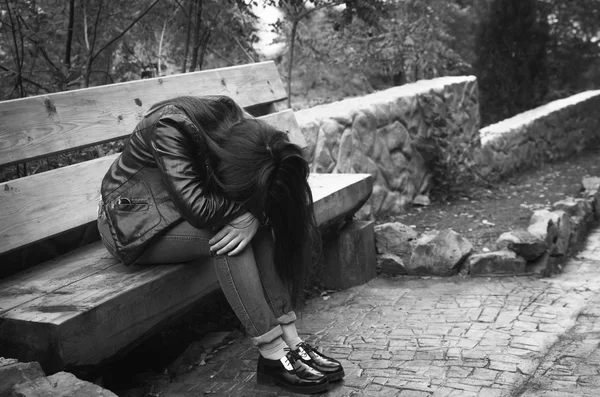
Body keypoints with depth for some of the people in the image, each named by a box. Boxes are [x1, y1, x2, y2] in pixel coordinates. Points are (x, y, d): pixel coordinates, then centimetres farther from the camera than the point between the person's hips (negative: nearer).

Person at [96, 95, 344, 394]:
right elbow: (198, 208, -38)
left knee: (260, 224, -17)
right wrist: (251, 203, -27)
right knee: (227, 237, -29)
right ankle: (272, 356, -22)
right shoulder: (170, 129, -33)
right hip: (136, 221, -6)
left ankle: (291, 341, -15)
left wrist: (253, 215, -33)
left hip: (181, 212, 6)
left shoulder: (242, 129, -15)